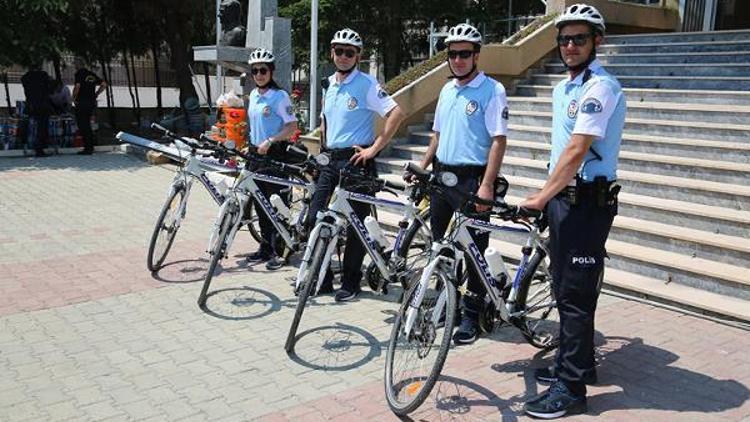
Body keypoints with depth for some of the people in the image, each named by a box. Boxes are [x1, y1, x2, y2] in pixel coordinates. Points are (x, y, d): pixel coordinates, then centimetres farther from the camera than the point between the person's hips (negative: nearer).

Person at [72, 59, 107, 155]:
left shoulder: (79, 73, -7)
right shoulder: (92, 74, 12)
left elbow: (77, 86, -21)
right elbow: (104, 84, 11)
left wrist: (74, 98, -8)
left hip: (82, 103, -7)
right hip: (92, 103, 7)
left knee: (82, 126, -1)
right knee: (87, 125, 16)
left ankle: (87, 148, -3)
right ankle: (90, 147, 18)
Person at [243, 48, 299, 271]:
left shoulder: (279, 96, -10)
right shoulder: (253, 95, 12)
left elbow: (292, 126, -15)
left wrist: (269, 141, -21)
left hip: (275, 154, -8)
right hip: (257, 153, 8)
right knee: (261, 204, 11)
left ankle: (279, 251, 3)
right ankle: (266, 248, 21)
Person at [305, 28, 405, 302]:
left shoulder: (366, 84, -10)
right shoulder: (330, 84, 12)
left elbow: (396, 113, -19)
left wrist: (375, 148, -18)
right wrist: (325, 148, 18)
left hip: (357, 161, -7)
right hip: (331, 161, 7)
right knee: (314, 219, 5)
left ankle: (351, 283, 15)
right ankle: (323, 279, 18)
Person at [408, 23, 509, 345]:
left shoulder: (492, 90, -9)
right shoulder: (447, 90, 13)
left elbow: (499, 141, -15)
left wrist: (486, 186, -23)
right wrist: (421, 168, 14)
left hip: (472, 178, -7)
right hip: (442, 174, 7)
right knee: (439, 242, 14)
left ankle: (471, 316, 9)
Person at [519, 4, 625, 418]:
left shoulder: (601, 87, -15)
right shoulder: (562, 88, 15)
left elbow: (577, 150, -22)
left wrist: (542, 196, -19)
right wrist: (548, 194, 13)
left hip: (588, 202, -9)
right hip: (562, 197, 9)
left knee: (576, 294, -5)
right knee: (564, 289, 16)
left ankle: (571, 388, 3)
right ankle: (576, 364, 31)